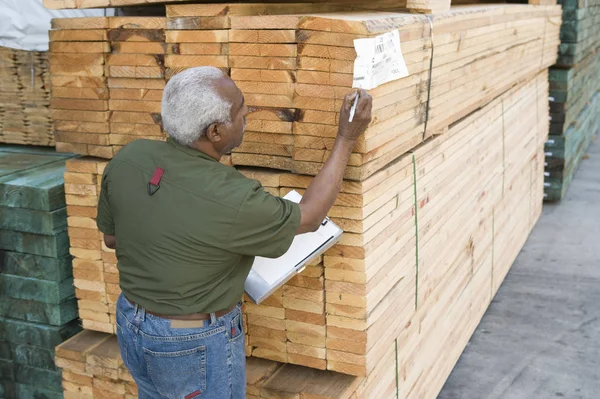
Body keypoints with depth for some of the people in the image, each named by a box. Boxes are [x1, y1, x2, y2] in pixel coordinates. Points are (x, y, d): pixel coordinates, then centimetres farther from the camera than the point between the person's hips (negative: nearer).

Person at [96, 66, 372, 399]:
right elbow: (309, 218, -13)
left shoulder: (127, 158, -14)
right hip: (196, 345, -6)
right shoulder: (231, 200, -31)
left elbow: (111, 237, 3)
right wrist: (347, 138, -9)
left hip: (132, 324, 6)